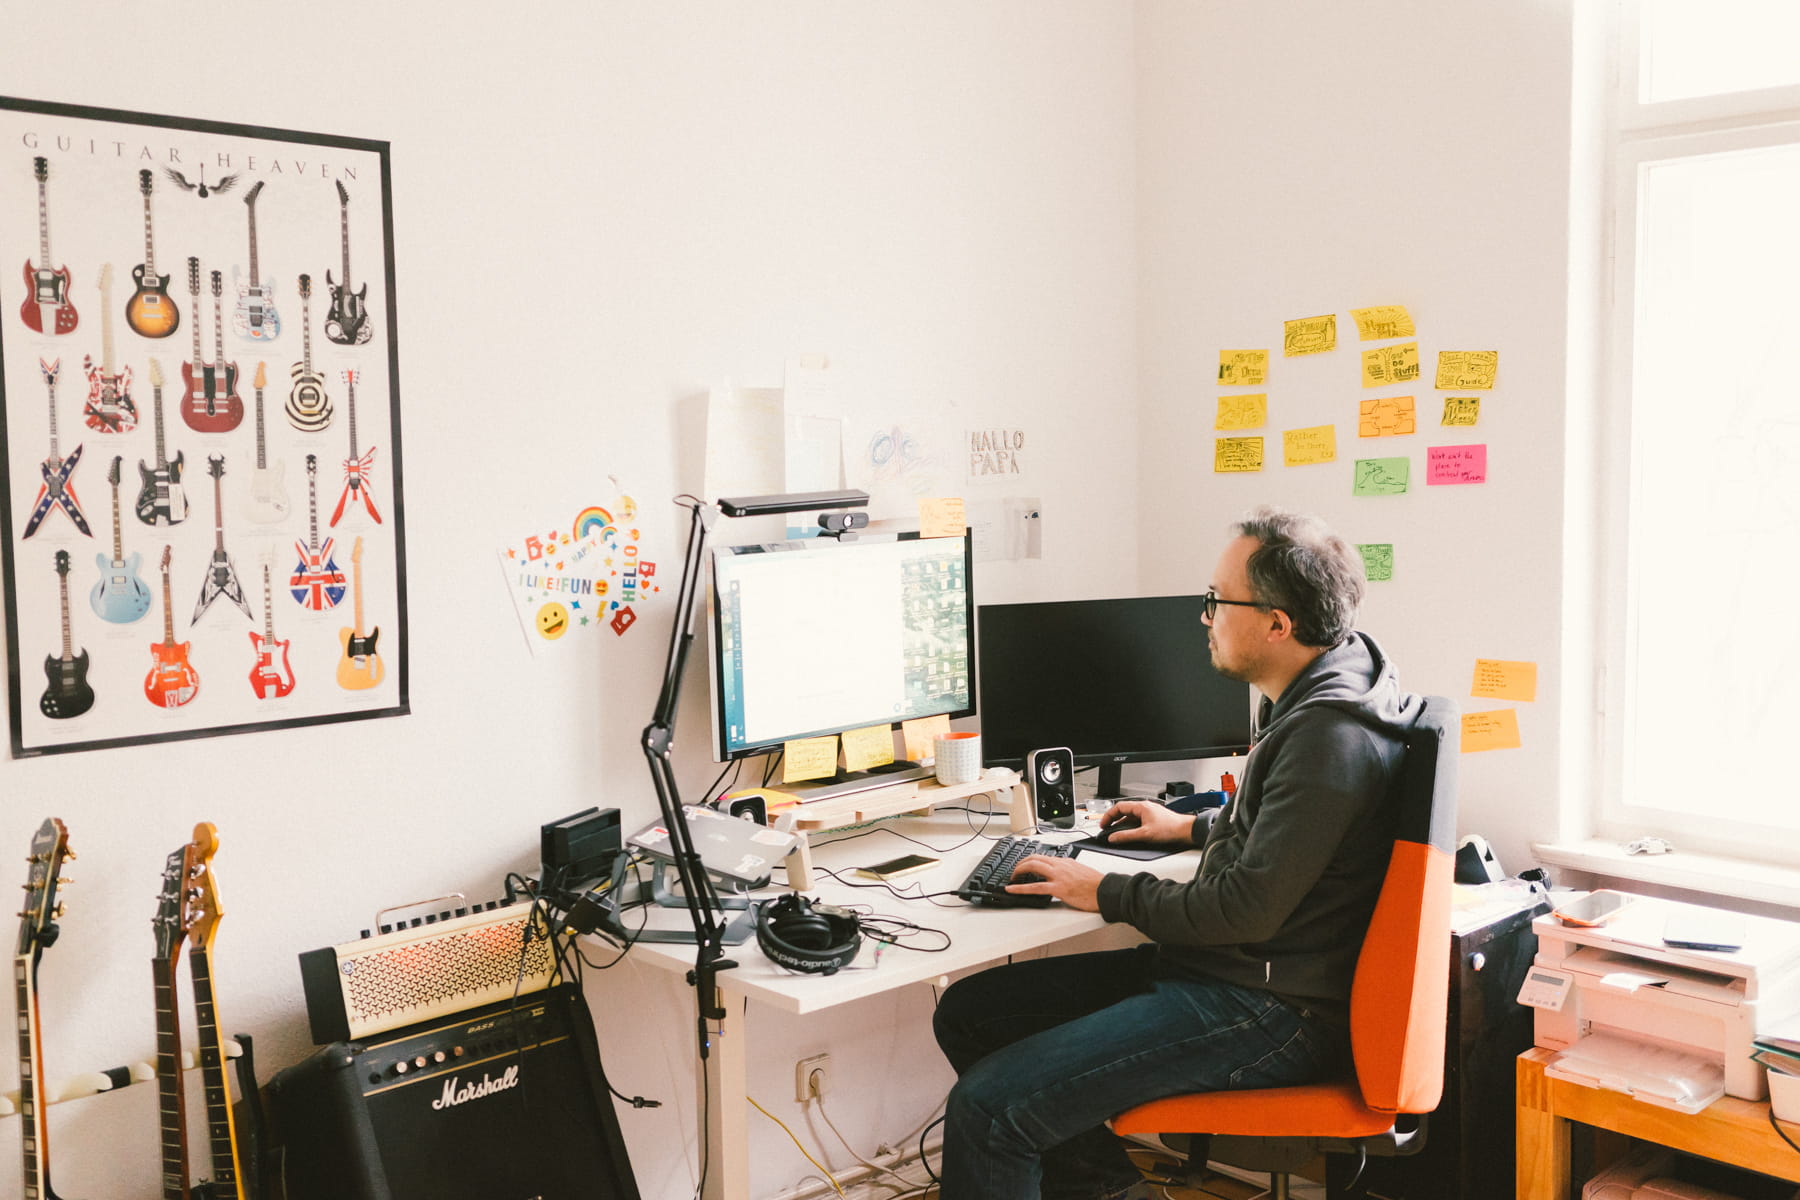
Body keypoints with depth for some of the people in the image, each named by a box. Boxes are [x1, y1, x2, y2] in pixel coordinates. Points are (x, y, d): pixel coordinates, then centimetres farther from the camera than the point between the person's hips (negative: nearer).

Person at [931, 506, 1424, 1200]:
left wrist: (1107, 894, -11)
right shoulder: (1305, 699, 11)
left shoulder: (1330, 736, -21)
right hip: (1217, 966, 11)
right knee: (967, 1012, 7)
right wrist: (1195, 828, 28)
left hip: (1273, 1012, -11)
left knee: (987, 1109, -22)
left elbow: (1249, 909, -23)